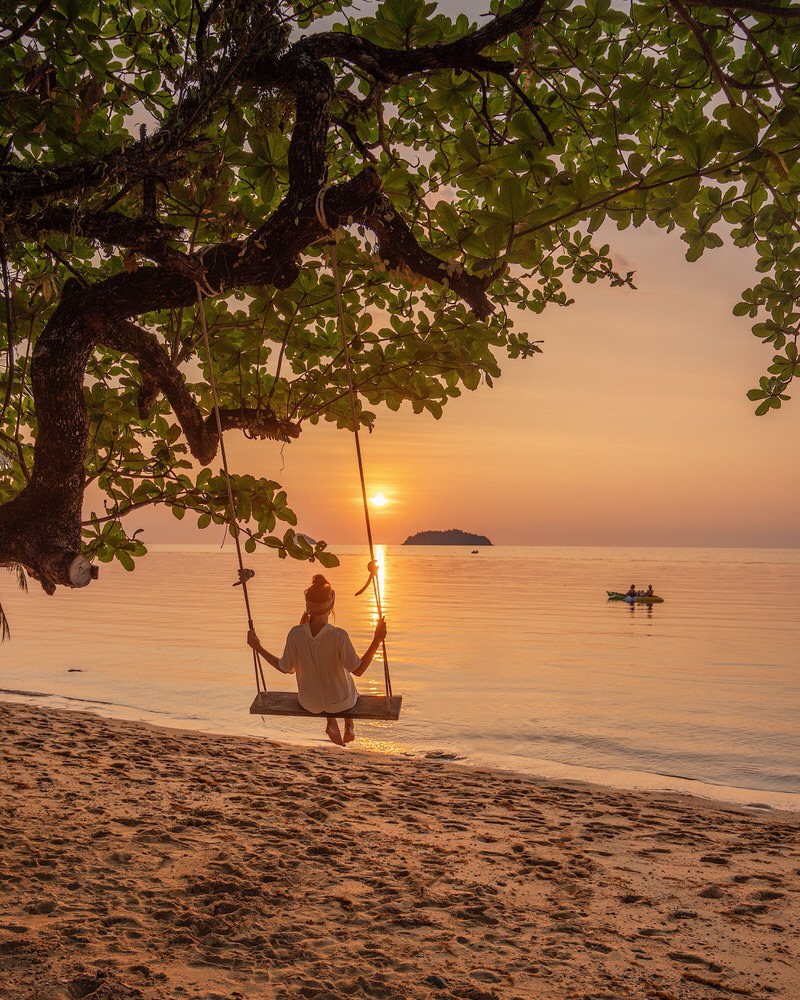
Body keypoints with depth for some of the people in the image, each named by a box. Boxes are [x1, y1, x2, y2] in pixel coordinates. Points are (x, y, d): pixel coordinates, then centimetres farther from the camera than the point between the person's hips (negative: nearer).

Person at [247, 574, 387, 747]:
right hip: (340, 703, -2)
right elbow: (358, 670, -20)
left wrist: (258, 648, 2)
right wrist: (377, 640, -18)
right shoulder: (339, 636, -31)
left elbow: (286, 668, -9)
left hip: (309, 703, 2)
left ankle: (332, 724, 35)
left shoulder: (296, 634, -23)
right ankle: (349, 726, 41)